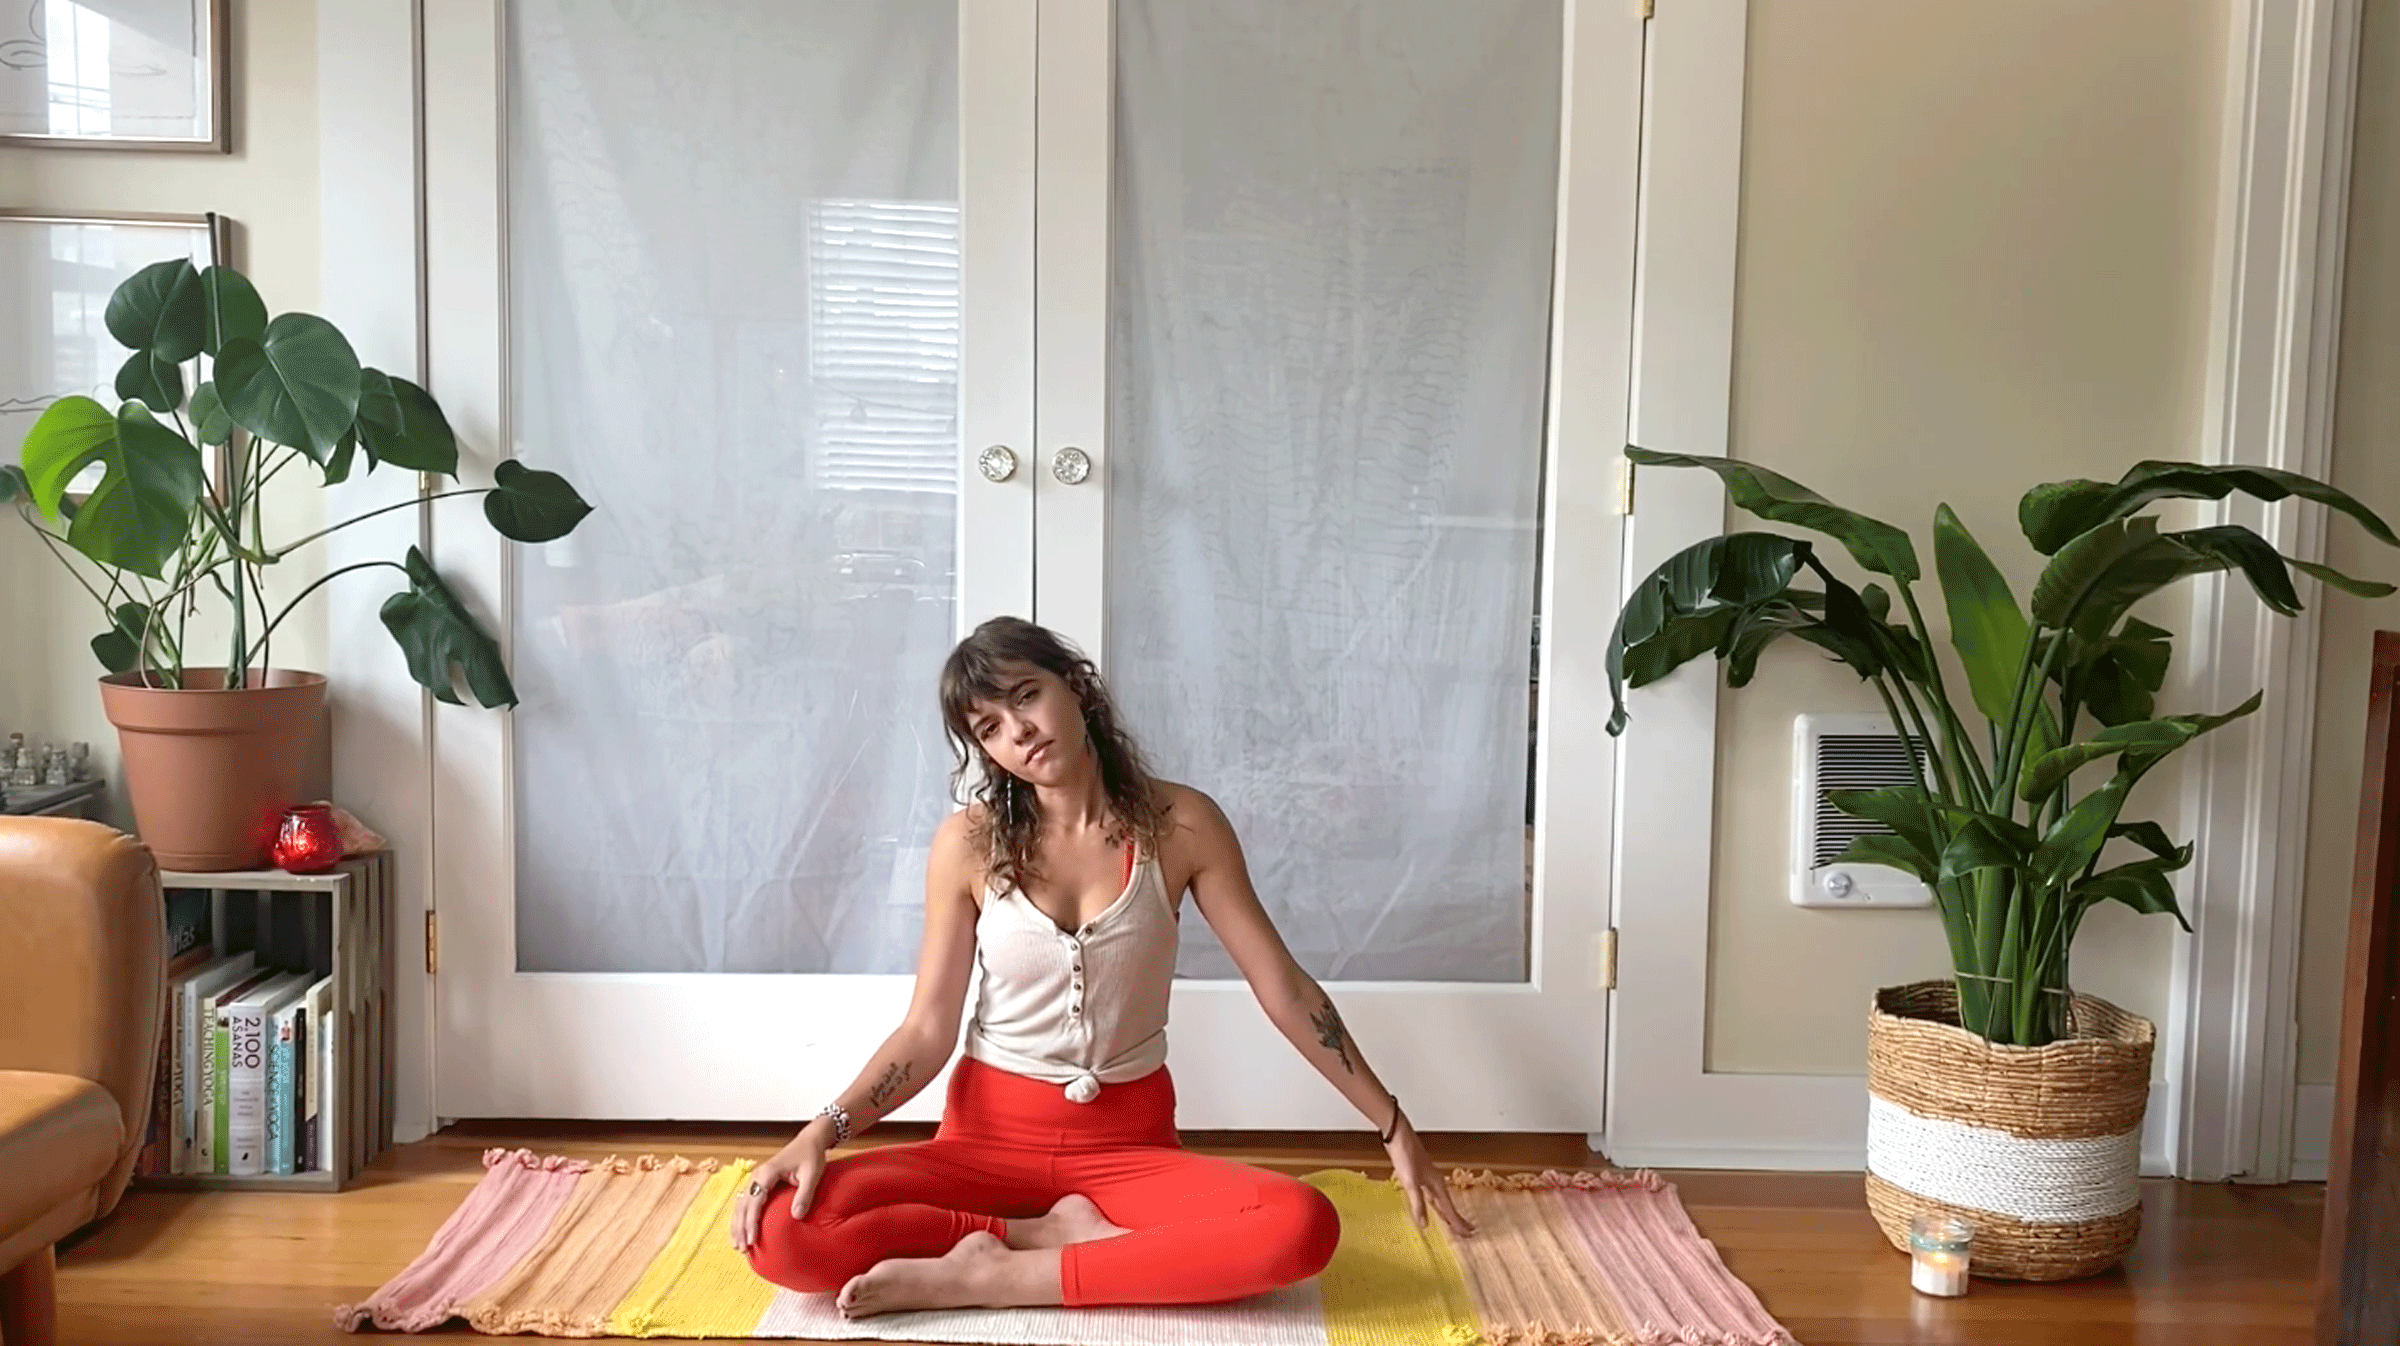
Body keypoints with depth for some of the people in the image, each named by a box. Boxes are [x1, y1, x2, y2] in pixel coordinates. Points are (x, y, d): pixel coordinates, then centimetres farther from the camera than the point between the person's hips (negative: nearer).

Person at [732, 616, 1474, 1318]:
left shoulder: (1180, 824, -7)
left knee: (1304, 1228, -31)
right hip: (991, 1133, 0)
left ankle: (991, 1277, -22)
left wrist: (1393, 1127, 1)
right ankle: (1051, 1235, -15)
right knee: (782, 1231, -26)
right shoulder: (968, 843, -6)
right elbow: (927, 1031, -5)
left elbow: (1284, 989, -1)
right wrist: (822, 1131, -21)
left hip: (1128, 1143, 1)